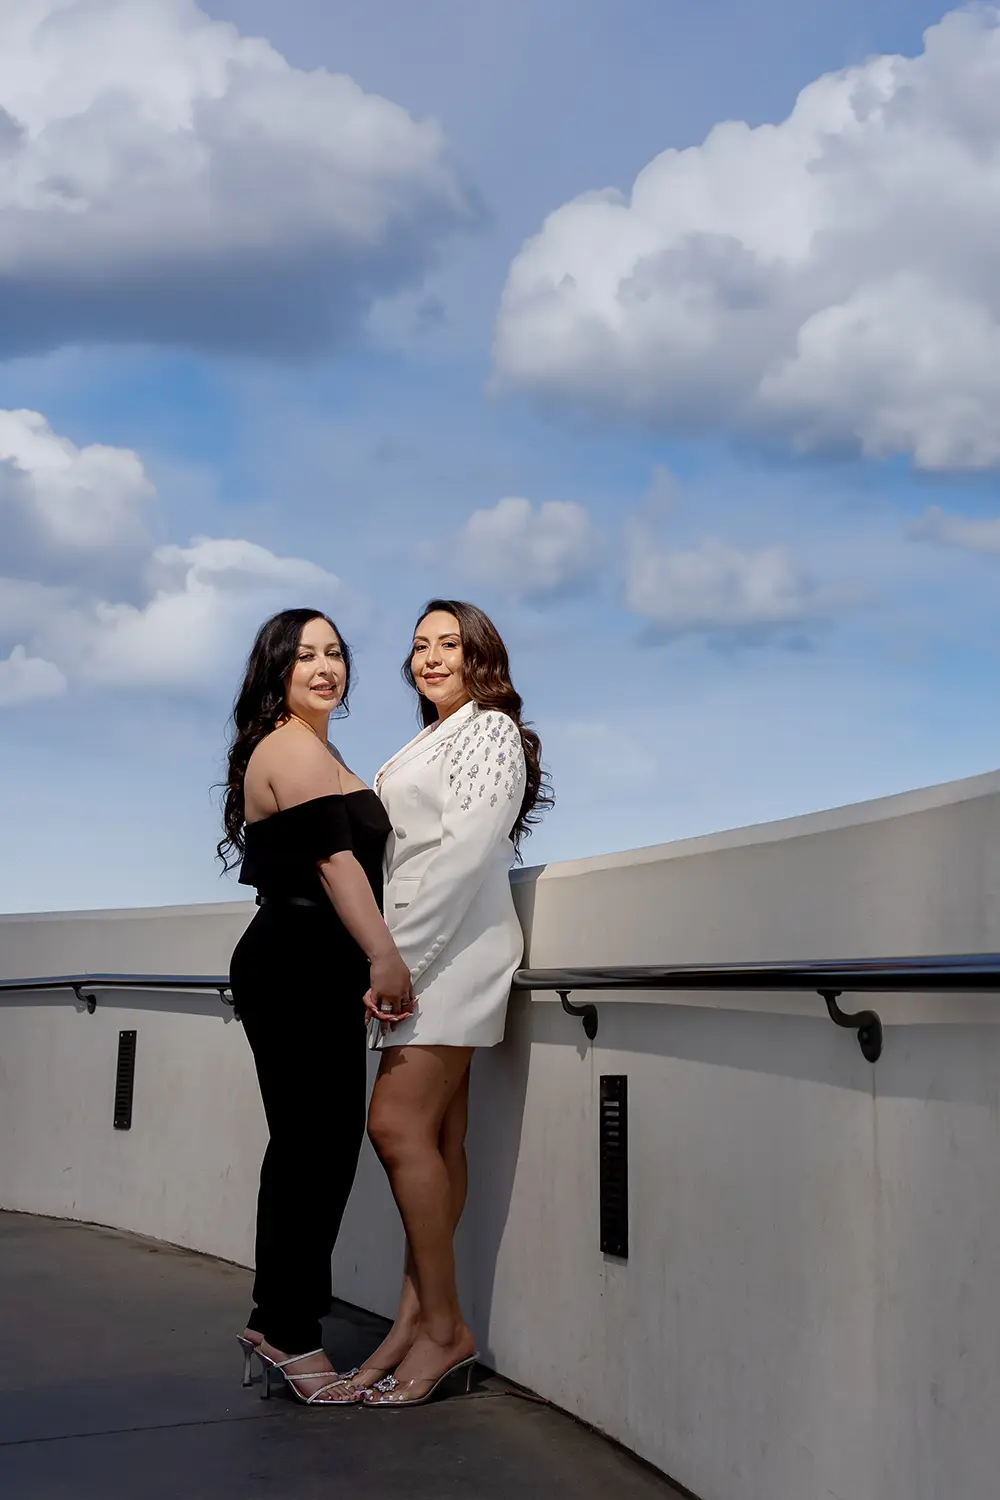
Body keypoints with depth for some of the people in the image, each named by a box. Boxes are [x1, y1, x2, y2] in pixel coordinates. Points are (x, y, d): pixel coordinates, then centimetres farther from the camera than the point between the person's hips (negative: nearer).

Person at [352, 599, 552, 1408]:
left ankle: (443, 1325, -6)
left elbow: (465, 850, -14)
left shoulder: (490, 729, -3)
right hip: (422, 950, 8)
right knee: (437, 1138, 5)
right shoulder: (432, 740, 24)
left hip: (454, 942, -8)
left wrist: (396, 955, -17)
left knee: (399, 1125, -14)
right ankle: (418, 1316, 7)